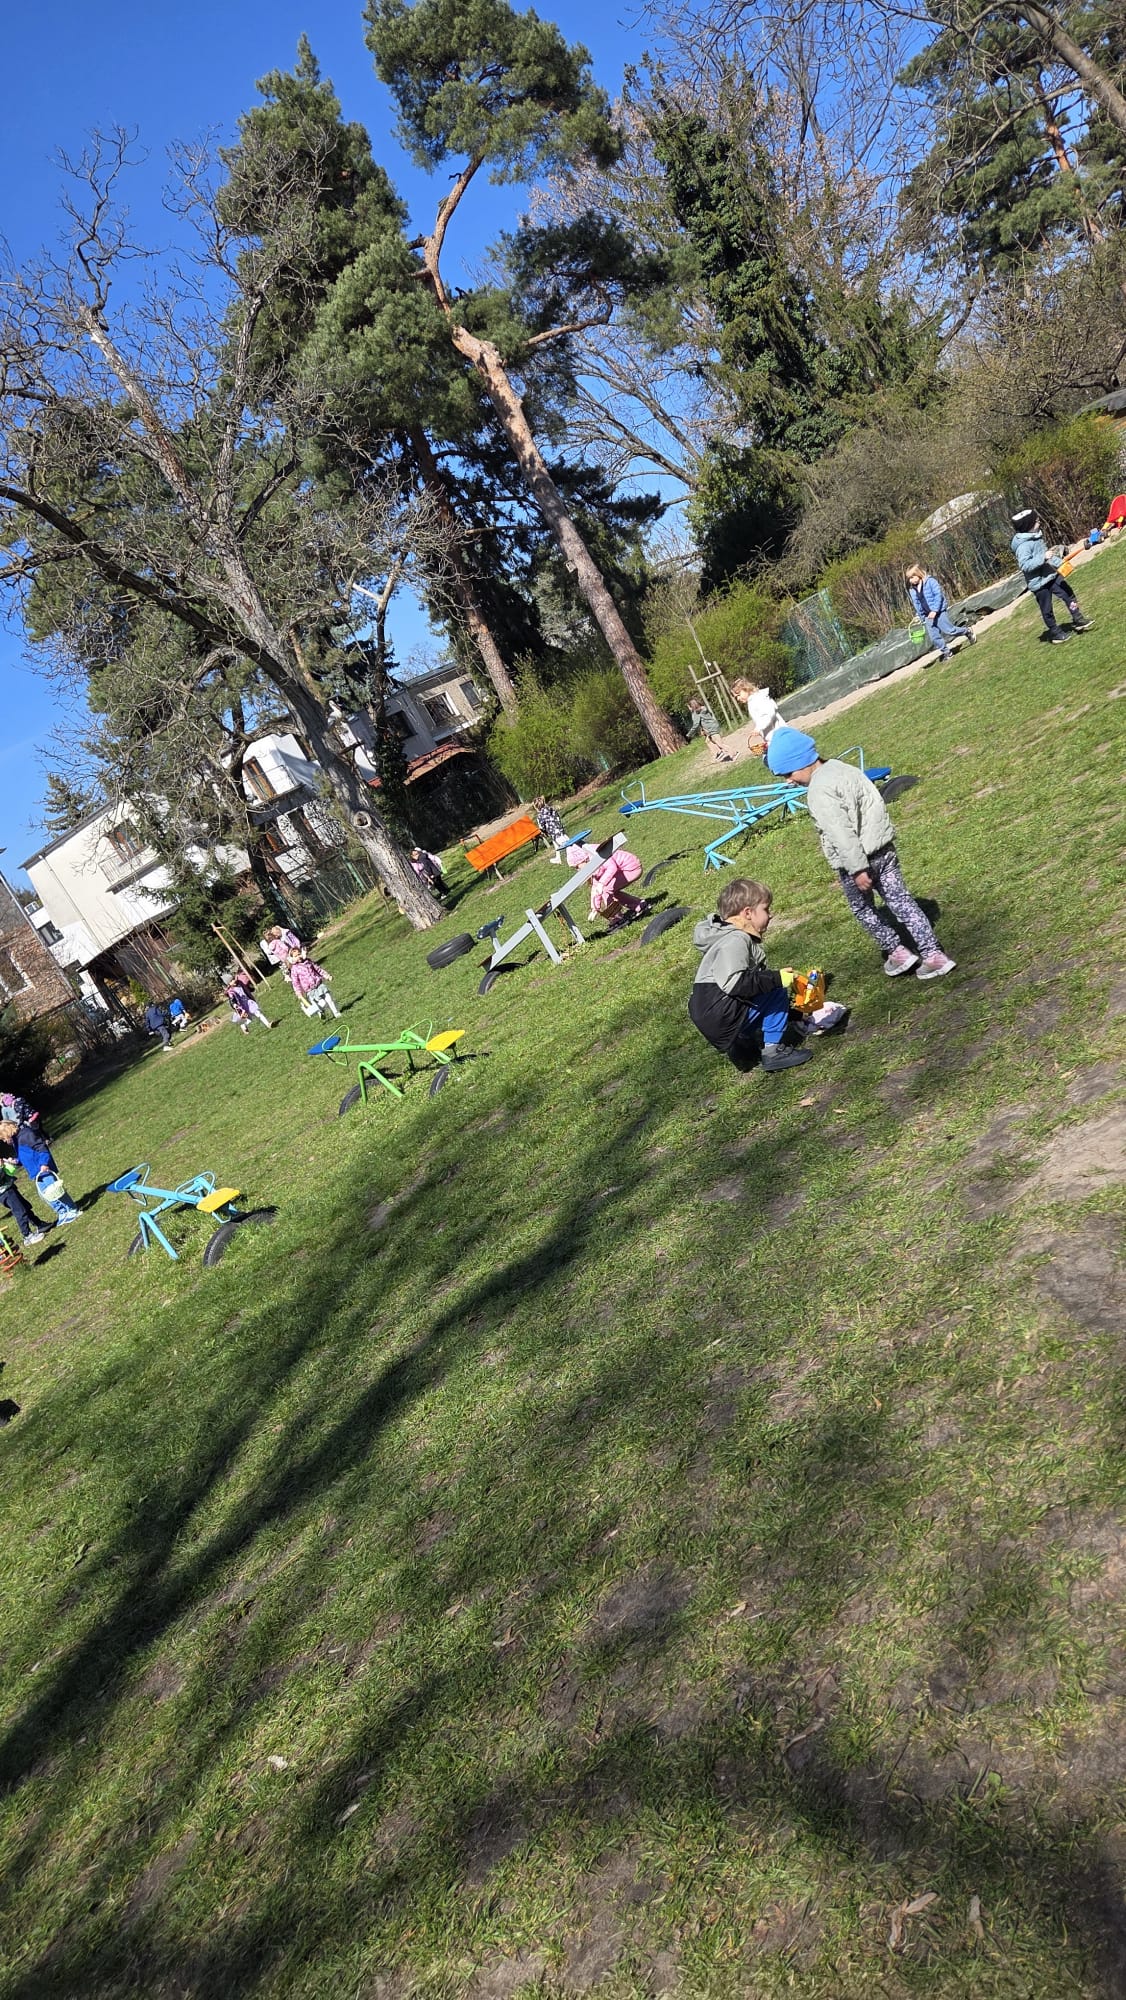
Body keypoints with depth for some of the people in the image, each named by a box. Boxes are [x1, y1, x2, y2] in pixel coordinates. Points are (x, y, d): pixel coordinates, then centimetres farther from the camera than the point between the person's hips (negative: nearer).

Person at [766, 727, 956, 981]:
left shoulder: (819, 791, -21)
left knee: (863, 908, 17)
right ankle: (933, 954, 11)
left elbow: (842, 833, -26)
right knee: (900, 900, 10)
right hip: (883, 846, 8)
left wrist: (858, 869, -22)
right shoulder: (839, 767, 8)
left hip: (857, 858, -8)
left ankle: (897, 951, 24)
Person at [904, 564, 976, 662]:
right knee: (934, 637, 2)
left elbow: (938, 595, -17)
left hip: (939, 611, -6)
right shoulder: (912, 590, 4)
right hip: (928, 615, 6)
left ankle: (966, 631, 16)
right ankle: (945, 652, 15)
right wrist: (922, 617, 10)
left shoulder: (930, 581, -13)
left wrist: (935, 610, -23)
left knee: (949, 630, -8)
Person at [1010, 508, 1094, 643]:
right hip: (1039, 583, -8)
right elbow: (1024, 565, -30)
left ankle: (1078, 620, 23)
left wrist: (1059, 563, 16)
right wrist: (1043, 558, -30)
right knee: (1047, 610, 7)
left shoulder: (1036, 537, 7)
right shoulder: (1023, 545, -23)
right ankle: (1055, 633, 23)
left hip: (1051, 575, 8)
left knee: (1069, 595, 10)